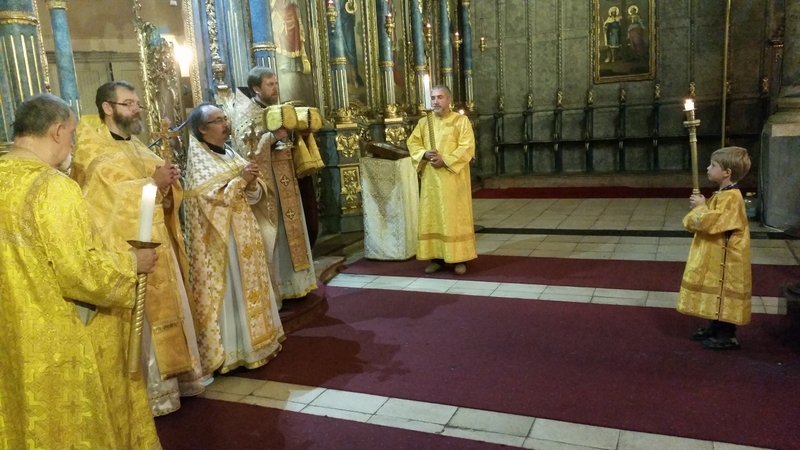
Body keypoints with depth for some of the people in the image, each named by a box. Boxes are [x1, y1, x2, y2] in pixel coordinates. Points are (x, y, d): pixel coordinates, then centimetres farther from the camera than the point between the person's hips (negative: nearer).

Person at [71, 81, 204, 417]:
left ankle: (168, 377, 27)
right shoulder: (91, 149, -8)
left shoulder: (136, 146, 15)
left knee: (166, 311, 14)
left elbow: (166, 196, 14)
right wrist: (153, 183, -23)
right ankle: (149, 390, 10)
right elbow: (108, 195, -21)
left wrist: (167, 182, -8)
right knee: (140, 322, -2)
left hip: (156, 245, 8)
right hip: (126, 250, -8)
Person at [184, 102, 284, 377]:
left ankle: (252, 341, 25)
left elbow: (255, 197, 9)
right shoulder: (197, 159, -7)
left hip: (244, 236, 7)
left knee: (247, 288, 13)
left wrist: (251, 184, -12)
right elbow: (207, 196, -21)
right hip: (217, 241, -7)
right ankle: (223, 351, 7)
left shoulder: (231, 155, 13)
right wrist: (239, 179, -22)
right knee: (224, 293, -3)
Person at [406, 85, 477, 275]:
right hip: (430, 178, 4)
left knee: (456, 216, -1)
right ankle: (436, 257, 14)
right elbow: (412, 143, 8)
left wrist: (445, 161, -18)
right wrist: (425, 154, -12)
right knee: (432, 216, 6)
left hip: (453, 178, -4)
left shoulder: (461, 120, -3)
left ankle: (460, 258, 6)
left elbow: (467, 147, -11)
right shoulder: (424, 122, 10)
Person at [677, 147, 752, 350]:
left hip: (725, 259, -10)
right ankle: (715, 328, 31)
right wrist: (700, 207, 0)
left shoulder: (731, 198, -22)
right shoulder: (722, 194, 10)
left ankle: (727, 336, 10)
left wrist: (700, 207, -14)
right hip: (715, 257, 10)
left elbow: (710, 223, -30)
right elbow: (709, 221, 17)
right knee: (716, 294, 19)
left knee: (723, 295, -1)